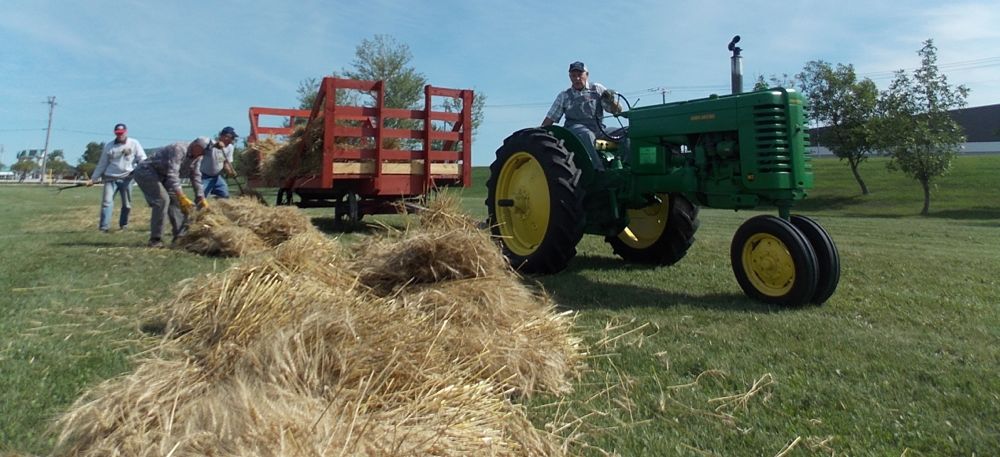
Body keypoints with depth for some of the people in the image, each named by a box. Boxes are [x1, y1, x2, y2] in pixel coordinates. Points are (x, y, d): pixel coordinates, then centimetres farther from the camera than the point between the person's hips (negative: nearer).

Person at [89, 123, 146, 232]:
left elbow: (142, 159, -3)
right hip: (110, 178, 1)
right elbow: (102, 164, 12)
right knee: (107, 201, -9)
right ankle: (104, 227, -10)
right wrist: (93, 179, 10)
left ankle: (123, 225, 19)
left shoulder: (134, 143, 3)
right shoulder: (108, 146, 7)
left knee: (127, 204, 4)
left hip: (126, 178, -1)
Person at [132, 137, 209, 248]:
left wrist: (201, 199, -3)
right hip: (146, 172, -9)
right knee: (162, 199, -23)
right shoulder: (179, 149, -29)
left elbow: (196, 178, 3)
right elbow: (172, 174, -36)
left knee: (175, 200, 1)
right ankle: (155, 239, -19)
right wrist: (181, 197, -43)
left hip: (161, 176, 9)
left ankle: (180, 236, 4)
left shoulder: (197, 157, -2)